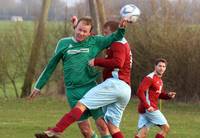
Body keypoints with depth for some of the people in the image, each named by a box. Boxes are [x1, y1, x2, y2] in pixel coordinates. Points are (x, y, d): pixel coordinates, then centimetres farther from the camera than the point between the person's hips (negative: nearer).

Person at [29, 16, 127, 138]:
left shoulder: (95, 42, 4)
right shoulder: (63, 43, 7)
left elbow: (115, 38, 3)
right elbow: (51, 66, 14)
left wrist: (121, 28, -19)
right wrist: (38, 86, 19)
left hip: (90, 87, -1)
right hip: (73, 91, 1)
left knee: (102, 124, -10)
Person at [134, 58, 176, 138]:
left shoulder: (159, 80, 18)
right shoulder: (150, 78, -11)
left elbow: (159, 94, 28)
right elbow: (140, 92, -20)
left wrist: (168, 95, 7)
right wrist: (147, 106, -25)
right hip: (149, 108, -9)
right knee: (165, 127, -5)